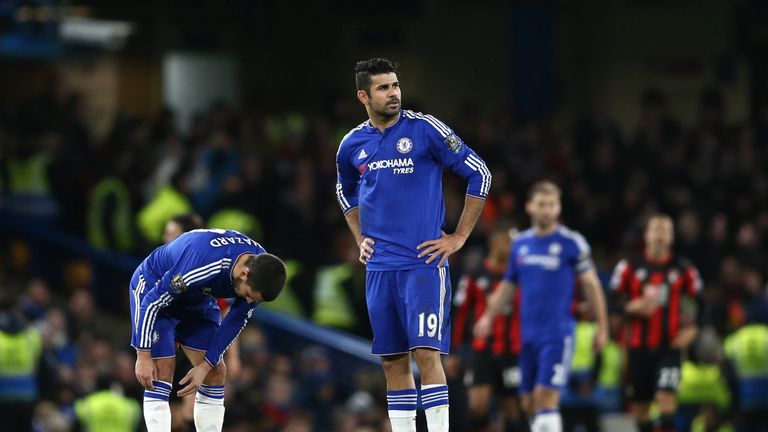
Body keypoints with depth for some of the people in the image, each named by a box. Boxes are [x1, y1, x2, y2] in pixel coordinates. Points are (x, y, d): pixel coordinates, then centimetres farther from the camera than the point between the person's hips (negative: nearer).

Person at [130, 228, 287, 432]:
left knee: (216, 372, -2)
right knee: (163, 368, -19)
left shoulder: (262, 268, -22)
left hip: (198, 299, 6)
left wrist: (205, 366, -12)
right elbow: (152, 302, -31)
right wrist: (143, 357, -27)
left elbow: (236, 321, -8)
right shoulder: (203, 264, -42)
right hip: (153, 286, -6)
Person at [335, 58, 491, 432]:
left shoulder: (425, 129, -6)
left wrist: (458, 238, -4)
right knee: (392, 360, 6)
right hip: (379, 266, 5)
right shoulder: (352, 145, 8)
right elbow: (345, 192, 30)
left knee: (426, 352, -13)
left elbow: (479, 174, -3)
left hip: (424, 262, -5)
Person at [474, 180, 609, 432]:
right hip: (528, 334, 6)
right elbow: (508, 285, 21)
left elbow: (591, 284, 0)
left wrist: (602, 326, -1)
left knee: (546, 398, -15)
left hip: (558, 333, -6)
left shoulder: (571, 243, -4)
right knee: (529, 402, 7)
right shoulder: (520, 243, 11)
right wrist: (488, 316, 10)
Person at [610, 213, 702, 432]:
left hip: (669, 346, -1)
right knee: (640, 406, 6)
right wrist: (633, 307, -14)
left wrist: (690, 329, -3)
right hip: (639, 346, 1)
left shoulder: (683, 268, 4)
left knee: (667, 399, -17)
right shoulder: (630, 266, 3)